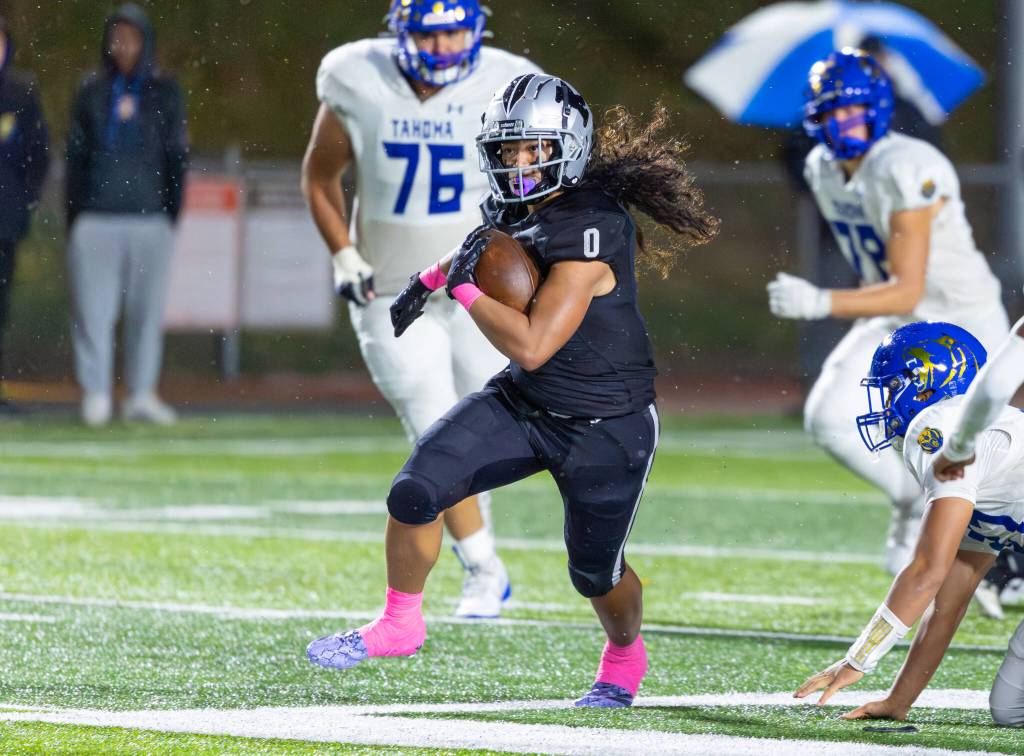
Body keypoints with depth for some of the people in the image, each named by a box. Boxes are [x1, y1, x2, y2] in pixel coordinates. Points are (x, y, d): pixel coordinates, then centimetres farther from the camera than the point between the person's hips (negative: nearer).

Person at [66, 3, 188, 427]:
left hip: (150, 217, 0)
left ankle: (142, 393, 7)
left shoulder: (164, 93, 8)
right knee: (94, 308, -4)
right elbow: (75, 156, 9)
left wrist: (172, 211, 1)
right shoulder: (92, 93, 9)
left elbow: (177, 155, 9)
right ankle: (95, 393, 0)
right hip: (96, 216, 0)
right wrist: (73, 216, 3)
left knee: (147, 309, 1)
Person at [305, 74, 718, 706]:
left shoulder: (586, 233, -29)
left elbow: (531, 346, -32)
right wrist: (432, 278, 16)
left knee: (595, 572, 12)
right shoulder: (523, 207, -4)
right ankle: (400, 624, 10)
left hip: (604, 428, -6)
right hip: (522, 404, 6)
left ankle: (624, 659, 45)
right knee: (415, 495, -12)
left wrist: (464, 287, -24)